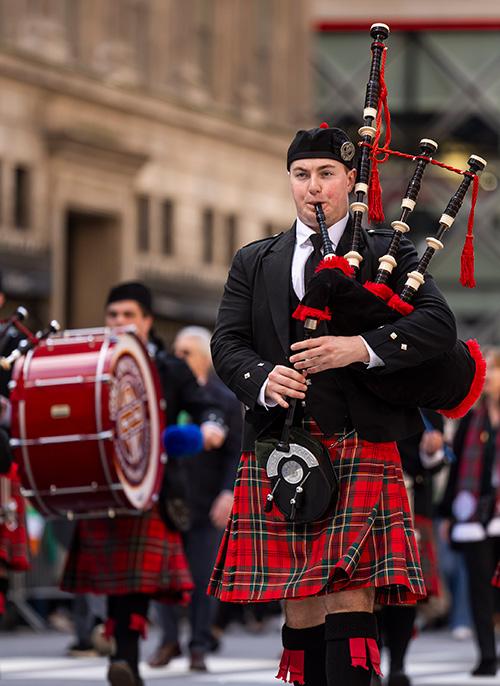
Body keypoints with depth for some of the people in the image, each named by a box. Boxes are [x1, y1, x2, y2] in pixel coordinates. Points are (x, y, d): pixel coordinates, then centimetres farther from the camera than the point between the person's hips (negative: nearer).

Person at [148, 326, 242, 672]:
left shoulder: (225, 400, 1)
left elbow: (236, 453, -1)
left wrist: (229, 492, -14)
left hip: (206, 506, -2)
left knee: (203, 578, 1)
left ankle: (199, 647, 9)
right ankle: (169, 640, 16)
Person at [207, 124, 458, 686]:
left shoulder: (388, 255, 8)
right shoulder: (254, 263, 17)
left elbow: (439, 324, -5)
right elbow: (227, 343, 8)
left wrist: (361, 348, -20)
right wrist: (263, 380, -14)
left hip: (360, 445, -3)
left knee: (349, 593, -13)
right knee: (299, 605, 5)